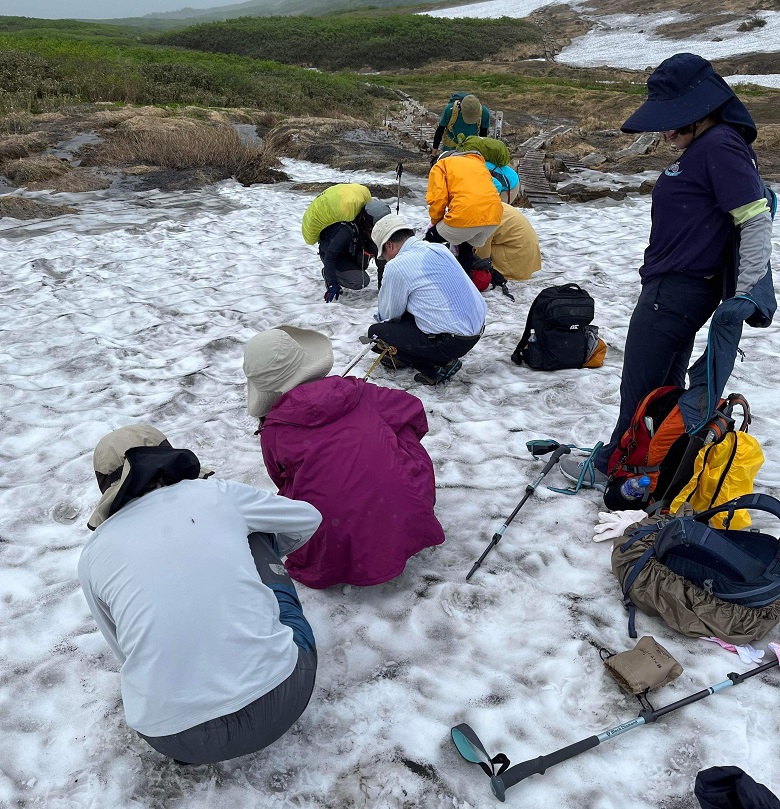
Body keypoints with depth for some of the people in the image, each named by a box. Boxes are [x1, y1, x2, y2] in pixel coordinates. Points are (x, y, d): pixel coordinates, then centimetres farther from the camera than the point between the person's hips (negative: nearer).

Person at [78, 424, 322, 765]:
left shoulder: (93, 554, 5)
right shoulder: (216, 493, 3)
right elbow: (309, 518, 19)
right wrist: (270, 558, 40)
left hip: (176, 739, 1)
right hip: (276, 701, -1)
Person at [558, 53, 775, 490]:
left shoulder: (720, 147, -17)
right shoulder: (702, 147, 12)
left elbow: (758, 221, -20)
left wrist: (745, 292, -20)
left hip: (675, 291, -10)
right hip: (677, 288, 10)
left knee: (639, 387, 2)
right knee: (666, 385, 18)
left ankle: (613, 468, 17)